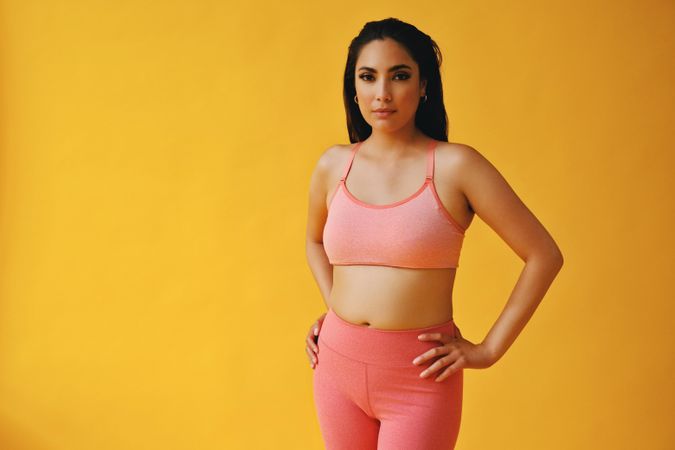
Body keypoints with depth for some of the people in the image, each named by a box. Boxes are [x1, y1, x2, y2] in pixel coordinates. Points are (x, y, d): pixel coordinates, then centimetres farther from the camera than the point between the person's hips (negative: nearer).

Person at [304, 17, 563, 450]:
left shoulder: (455, 165, -9)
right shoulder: (333, 165, 3)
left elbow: (544, 255, -7)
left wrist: (489, 349, -7)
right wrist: (333, 306, 11)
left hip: (418, 376, -4)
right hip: (337, 365, 5)